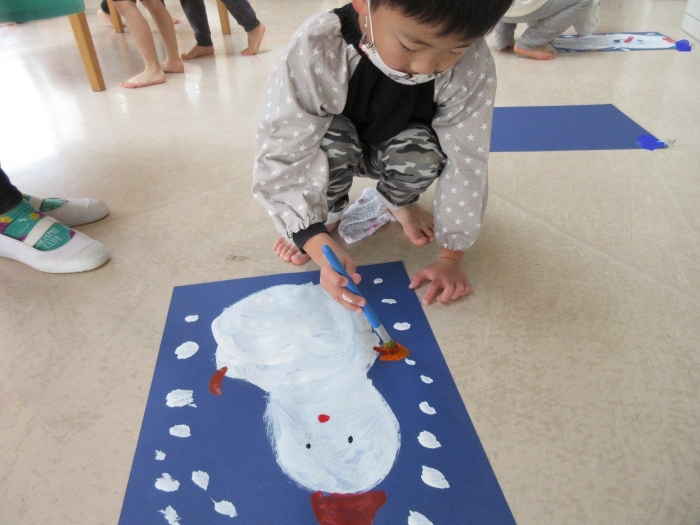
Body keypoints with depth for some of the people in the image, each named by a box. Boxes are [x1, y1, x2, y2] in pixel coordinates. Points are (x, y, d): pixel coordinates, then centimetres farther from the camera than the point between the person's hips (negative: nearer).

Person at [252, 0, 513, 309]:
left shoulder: (473, 67, -30)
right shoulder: (316, 50, -36)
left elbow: (465, 163, -23)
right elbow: (279, 159, -36)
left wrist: (450, 258, -22)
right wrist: (320, 247, -47)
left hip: (395, 152, 1)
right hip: (335, 149, -1)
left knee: (422, 151, -31)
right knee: (331, 141, -33)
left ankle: (400, 202, 4)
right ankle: (326, 213, -1)